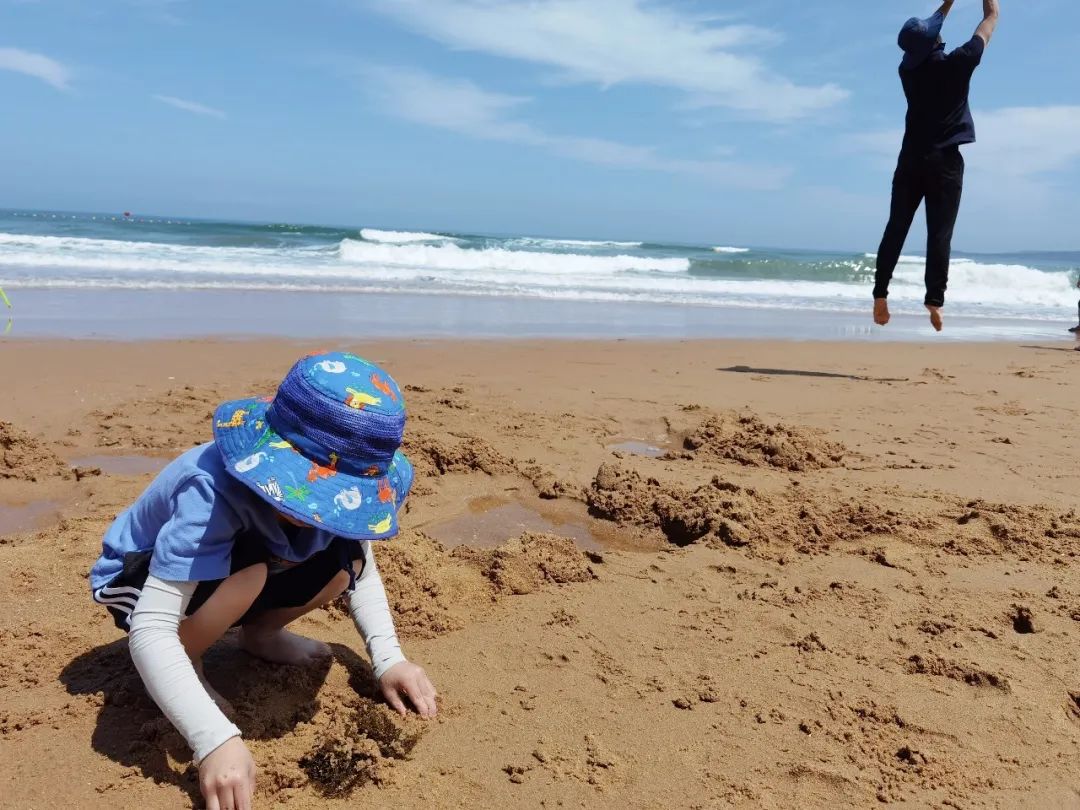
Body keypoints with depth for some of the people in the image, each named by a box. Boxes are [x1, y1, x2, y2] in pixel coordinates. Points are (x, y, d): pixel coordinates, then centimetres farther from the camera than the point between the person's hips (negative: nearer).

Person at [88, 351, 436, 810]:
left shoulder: (333, 488, -22)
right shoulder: (212, 491, -40)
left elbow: (362, 570, -4)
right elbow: (150, 628, -44)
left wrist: (387, 658, -19)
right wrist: (216, 739, -53)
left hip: (222, 580, 6)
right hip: (136, 580, -5)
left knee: (344, 560, -16)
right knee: (247, 566, -36)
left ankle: (259, 635, 12)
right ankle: (187, 661, -6)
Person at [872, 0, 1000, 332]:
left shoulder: (908, 67, 3)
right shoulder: (956, 64, -8)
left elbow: (926, 34, 24)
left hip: (911, 160, 4)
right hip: (945, 160, -4)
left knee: (895, 230, 3)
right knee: (939, 234, -7)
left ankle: (880, 295, -2)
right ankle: (935, 301, -12)